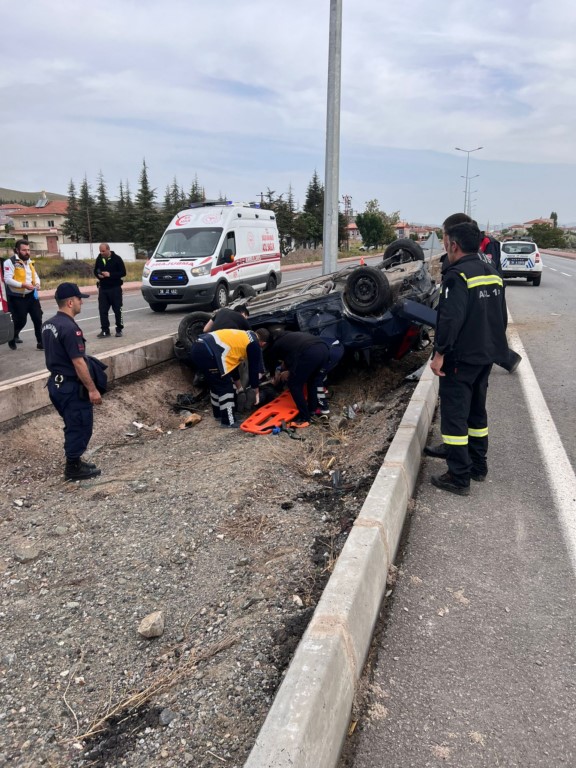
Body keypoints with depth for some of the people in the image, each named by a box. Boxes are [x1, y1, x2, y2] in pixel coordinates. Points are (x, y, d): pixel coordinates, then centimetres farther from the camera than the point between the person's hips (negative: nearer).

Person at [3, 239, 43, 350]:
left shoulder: (29, 261, 14)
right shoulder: (10, 262, -10)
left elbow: (35, 276, 20)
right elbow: (8, 279, -18)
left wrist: (37, 284, -3)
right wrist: (23, 285, -27)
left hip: (31, 296, 6)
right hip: (17, 298, -6)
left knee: (38, 319, 0)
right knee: (20, 321, 1)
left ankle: (41, 343, 5)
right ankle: (12, 338, 28)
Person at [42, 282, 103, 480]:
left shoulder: (48, 325, 8)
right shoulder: (69, 328, -23)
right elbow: (78, 363, -24)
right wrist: (92, 389, -18)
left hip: (56, 383, 10)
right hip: (72, 387, -9)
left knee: (73, 426, 20)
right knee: (80, 427, 3)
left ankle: (74, 461, 30)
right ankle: (73, 468, 13)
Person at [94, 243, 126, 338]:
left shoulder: (117, 259, -7)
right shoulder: (99, 258, 7)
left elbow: (123, 273, -9)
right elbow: (95, 270, 18)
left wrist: (110, 274, -19)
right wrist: (98, 275, -5)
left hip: (115, 288, -4)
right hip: (103, 288, 4)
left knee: (117, 309, 1)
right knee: (102, 310, 2)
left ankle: (119, 329, 11)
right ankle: (105, 330, 9)